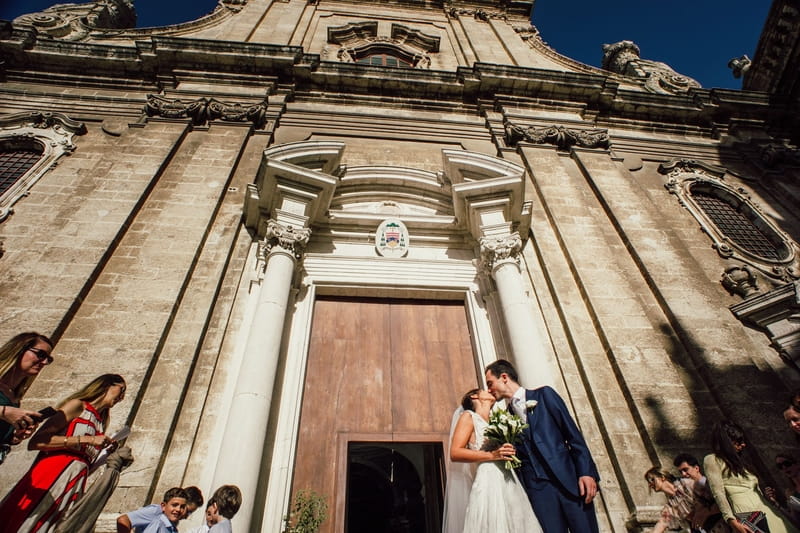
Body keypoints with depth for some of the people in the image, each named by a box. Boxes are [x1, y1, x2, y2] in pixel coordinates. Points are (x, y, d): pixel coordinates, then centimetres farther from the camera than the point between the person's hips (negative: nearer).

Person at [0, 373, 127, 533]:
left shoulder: (100, 423, 18)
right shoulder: (78, 405, -3)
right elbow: (35, 442, -15)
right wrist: (87, 439, -18)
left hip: (75, 487, 7)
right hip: (50, 477, -7)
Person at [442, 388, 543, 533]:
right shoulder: (468, 416, 1)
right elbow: (455, 453, -10)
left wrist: (511, 454, 7)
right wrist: (491, 455, -16)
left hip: (509, 482, 7)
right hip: (488, 482, -7)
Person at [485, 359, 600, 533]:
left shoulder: (544, 395, 3)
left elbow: (572, 433, -2)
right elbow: (515, 459, 15)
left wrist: (586, 472, -10)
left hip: (569, 478, -2)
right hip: (537, 488, 3)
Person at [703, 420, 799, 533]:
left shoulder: (738, 460, 24)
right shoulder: (712, 460, -4)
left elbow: (755, 486, 21)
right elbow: (718, 493, -12)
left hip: (763, 506, 8)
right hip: (744, 510, -8)